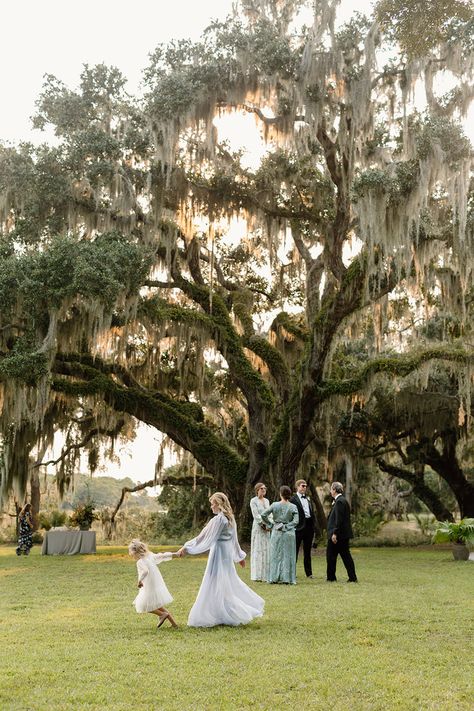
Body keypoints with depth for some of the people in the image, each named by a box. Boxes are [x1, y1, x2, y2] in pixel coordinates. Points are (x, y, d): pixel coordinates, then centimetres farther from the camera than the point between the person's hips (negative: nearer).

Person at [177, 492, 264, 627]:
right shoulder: (230, 518, 9)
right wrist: (240, 556, 26)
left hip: (219, 553, -9)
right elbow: (234, 539, 17)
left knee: (216, 585, -1)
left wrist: (186, 547, -15)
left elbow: (204, 537, -18)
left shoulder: (218, 519, -17)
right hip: (228, 553, 9)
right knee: (230, 583, 18)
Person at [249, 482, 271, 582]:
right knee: (258, 550, -4)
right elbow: (256, 515, -12)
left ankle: (265, 575, 10)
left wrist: (269, 525, -7)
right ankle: (257, 575, 1)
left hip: (266, 529, 6)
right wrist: (264, 525, -16)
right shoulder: (253, 501, -5)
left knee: (266, 550, 6)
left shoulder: (267, 501, 14)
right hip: (258, 528, -6)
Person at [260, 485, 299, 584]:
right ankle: (287, 578, 7)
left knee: (276, 555, 9)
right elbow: (296, 521, -12)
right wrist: (287, 526, -5)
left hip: (276, 532, 1)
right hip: (289, 533, 0)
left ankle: (274, 578, 11)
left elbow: (263, 515, -7)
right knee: (288, 555, 6)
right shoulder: (293, 507, -4)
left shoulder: (275, 505, -3)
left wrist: (271, 524, 4)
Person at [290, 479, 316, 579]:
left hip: (309, 527, 6)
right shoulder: (293, 499, -6)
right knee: (295, 551, 0)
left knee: (307, 552, 12)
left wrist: (313, 528, 11)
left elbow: (312, 513, 17)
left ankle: (309, 573, 17)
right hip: (299, 528, -6)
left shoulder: (308, 499, 16)